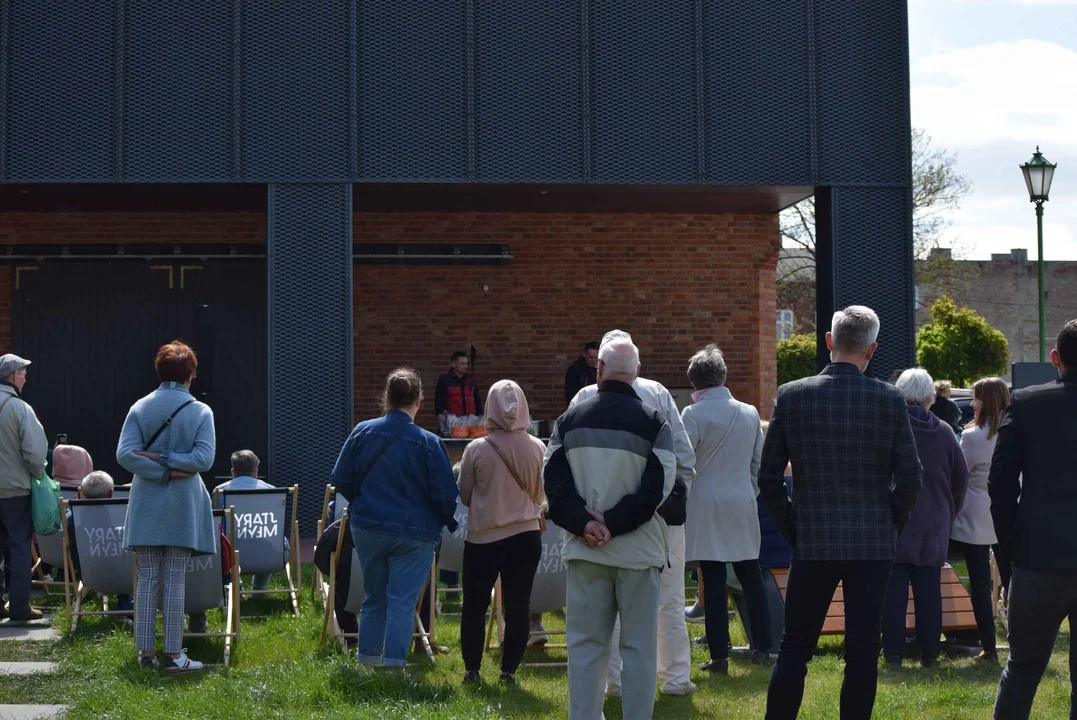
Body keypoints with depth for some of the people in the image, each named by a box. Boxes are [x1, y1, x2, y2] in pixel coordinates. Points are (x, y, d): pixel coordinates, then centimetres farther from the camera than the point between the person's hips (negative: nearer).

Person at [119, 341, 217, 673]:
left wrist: (161, 471, -7)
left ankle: (145, 651, 9)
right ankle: (173, 655, 2)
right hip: (183, 506, -2)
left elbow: (125, 454, -9)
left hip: (147, 506, 2)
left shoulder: (139, 408, 1)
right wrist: (169, 464, -10)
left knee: (147, 579, 7)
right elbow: (204, 458, -14)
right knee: (175, 580, 1)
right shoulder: (201, 412, -4)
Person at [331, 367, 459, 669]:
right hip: (413, 533, -4)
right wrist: (449, 522, 9)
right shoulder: (428, 443, -13)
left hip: (367, 528, 4)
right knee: (402, 602, 0)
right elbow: (445, 494, -10)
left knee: (374, 599, 17)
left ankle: (368, 661, 23)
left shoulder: (362, 432, -3)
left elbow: (340, 479, 4)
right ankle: (393, 665, -6)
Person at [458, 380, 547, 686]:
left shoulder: (477, 449, -12)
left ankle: (472, 670, 17)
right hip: (526, 536, 1)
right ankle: (509, 670, 10)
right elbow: (541, 496, 6)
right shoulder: (538, 448, -6)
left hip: (483, 537, -1)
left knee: (475, 606, 12)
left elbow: (464, 496, 0)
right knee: (518, 606, 9)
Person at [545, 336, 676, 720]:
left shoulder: (570, 419, 3)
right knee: (639, 646, 4)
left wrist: (583, 523, -10)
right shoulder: (653, 421, -4)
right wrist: (613, 524, -11)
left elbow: (552, 478, -4)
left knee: (586, 644, 9)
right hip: (637, 549, -2)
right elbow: (658, 486, -12)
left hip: (584, 549, 2)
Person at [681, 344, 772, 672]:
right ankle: (762, 647, 17)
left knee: (714, 583, -1)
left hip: (707, 507, -4)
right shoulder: (750, 413, 5)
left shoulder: (693, 415, -10)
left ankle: (719, 655, 1)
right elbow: (759, 462, 11)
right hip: (743, 507, 4)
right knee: (751, 578, 12)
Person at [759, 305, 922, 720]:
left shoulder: (791, 396, -4)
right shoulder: (889, 400, -5)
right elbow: (909, 479, -4)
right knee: (862, 652, 5)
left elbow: (768, 478, -1)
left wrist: (791, 529, 10)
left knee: (794, 650, 9)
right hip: (874, 545, 0)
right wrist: (891, 527, 10)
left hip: (812, 544, 0)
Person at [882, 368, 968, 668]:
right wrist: (950, 512, 18)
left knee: (894, 590, 1)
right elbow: (961, 477, 7)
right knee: (929, 590, 8)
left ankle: (893, 651, 1)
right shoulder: (944, 432, 1)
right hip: (933, 526, 2)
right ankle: (929, 652, 9)